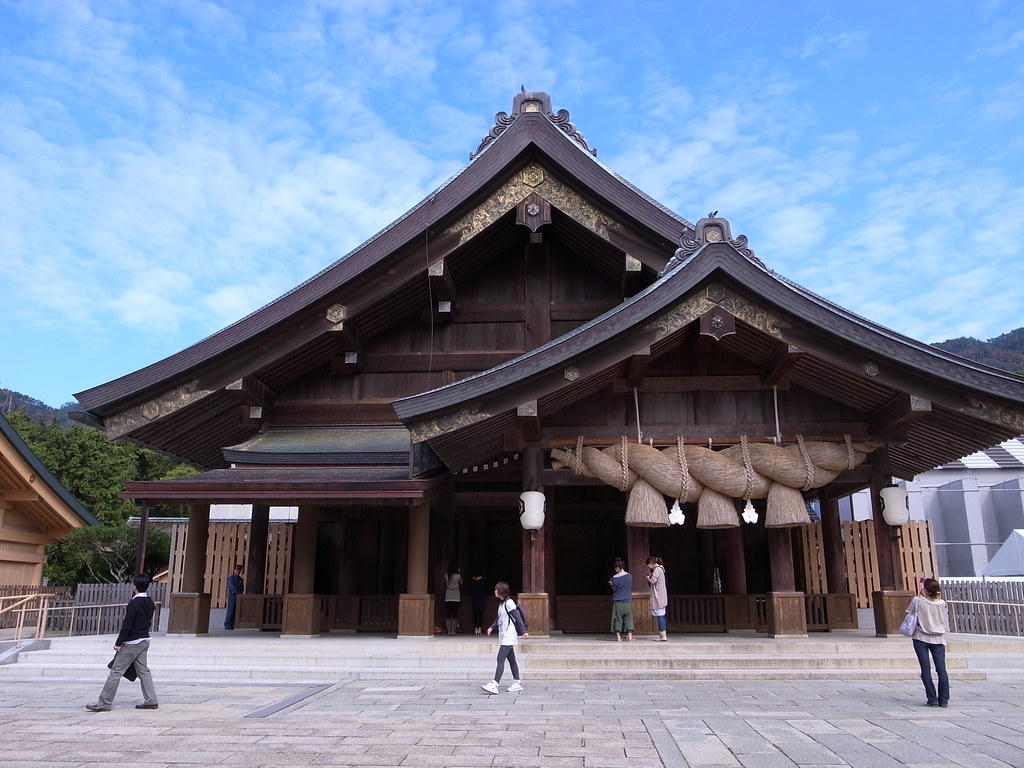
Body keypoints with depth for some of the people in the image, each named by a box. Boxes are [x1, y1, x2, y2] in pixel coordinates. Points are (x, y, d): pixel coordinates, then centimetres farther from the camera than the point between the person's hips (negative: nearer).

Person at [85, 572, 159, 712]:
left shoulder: (134, 603, -17)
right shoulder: (150, 602, 8)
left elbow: (127, 625, -18)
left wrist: (118, 643, -13)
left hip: (132, 643, -8)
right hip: (145, 640, 8)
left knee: (116, 672, -1)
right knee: (143, 670, 10)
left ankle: (104, 703, 3)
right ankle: (151, 700, 8)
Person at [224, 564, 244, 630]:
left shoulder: (240, 579, 16)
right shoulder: (230, 578, 0)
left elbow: (242, 588, 14)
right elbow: (231, 586, -12)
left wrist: (240, 594, -5)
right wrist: (238, 593, -18)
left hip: (238, 596, 5)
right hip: (232, 595, -5)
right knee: (231, 610, -9)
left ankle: (232, 625, 4)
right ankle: (227, 625, -6)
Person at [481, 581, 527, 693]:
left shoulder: (509, 602, -13)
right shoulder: (501, 603, 15)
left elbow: (517, 617, -16)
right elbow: (499, 619, 20)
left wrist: (524, 631, -19)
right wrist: (492, 627, 4)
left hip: (509, 636, -9)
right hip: (504, 636, 9)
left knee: (500, 660, -14)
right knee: (511, 660, 14)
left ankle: (494, 685, -17)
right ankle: (517, 683, 21)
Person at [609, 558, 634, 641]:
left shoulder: (615, 577, -11)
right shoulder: (629, 576, 1)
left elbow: (614, 589, -4)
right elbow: (631, 588, 13)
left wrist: (611, 584, 13)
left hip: (617, 601, -3)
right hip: (628, 601, 3)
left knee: (618, 618, 5)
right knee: (628, 618, 7)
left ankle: (618, 636, 5)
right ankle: (630, 636, 2)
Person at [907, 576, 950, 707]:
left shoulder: (918, 601, -12)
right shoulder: (942, 603, -4)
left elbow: (910, 611, 5)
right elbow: (946, 622, 9)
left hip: (921, 639, -2)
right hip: (938, 639, 2)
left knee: (926, 670, 1)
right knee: (941, 669, 5)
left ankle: (932, 699, -2)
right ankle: (944, 700, 3)